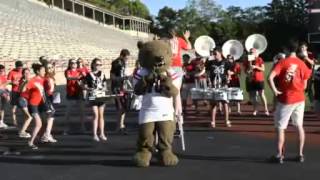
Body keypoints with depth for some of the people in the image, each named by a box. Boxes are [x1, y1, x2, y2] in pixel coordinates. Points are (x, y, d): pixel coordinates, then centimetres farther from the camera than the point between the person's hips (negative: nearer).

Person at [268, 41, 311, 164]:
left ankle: (279, 155, 10)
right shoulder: (302, 64, 1)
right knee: (299, 126, 15)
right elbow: (304, 85, 4)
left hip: (285, 99, -3)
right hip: (299, 98, 3)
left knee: (280, 127, 7)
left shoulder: (282, 62, -8)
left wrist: (275, 91, -10)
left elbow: (270, 77, -21)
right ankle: (300, 154, 18)